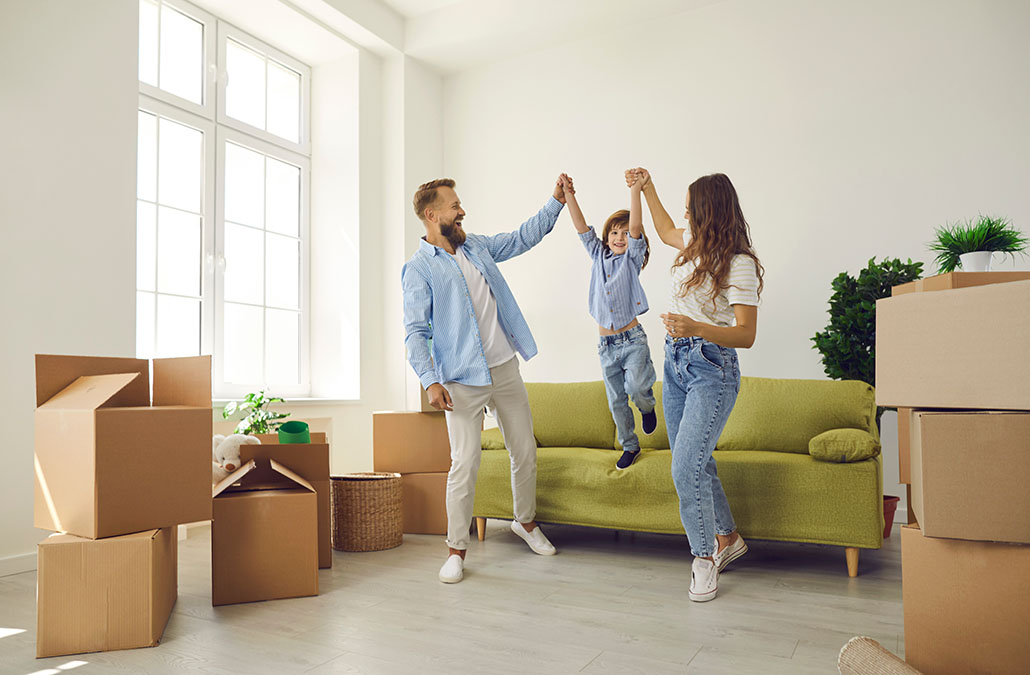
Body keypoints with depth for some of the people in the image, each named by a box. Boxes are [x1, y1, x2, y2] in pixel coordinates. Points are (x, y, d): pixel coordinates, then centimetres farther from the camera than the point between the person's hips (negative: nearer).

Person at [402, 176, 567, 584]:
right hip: (463, 381, -6)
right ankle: (456, 549, 11)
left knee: (525, 452, 12)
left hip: (506, 370, 6)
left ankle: (525, 521, 35)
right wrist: (430, 381, -20)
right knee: (465, 463, -6)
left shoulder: (477, 247, 14)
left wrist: (557, 201, 17)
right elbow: (414, 332, -10)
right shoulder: (419, 269, -5)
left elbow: (524, 237, 24)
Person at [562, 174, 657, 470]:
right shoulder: (598, 255, 8)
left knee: (636, 386, -25)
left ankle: (647, 406, 11)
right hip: (607, 344, 4)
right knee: (616, 401, 11)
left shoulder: (632, 258, -2)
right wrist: (568, 194, -8)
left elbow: (636, 228, -18)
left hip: (632, 339, -4)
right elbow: (581, 226, -1)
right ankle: (629, 446, 30)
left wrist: (635, 189, -25)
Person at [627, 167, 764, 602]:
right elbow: (665, 231, 34)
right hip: (675, 363, 8)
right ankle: (727, 538, 30)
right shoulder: (695, 244, 10)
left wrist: (697, 328, -35)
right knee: (696, 464, 13)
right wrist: (647, 188, 34)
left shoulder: (739, 263, -14)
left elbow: (746, 335, -19)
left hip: (712, 369, -8)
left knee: (686, 469, -13)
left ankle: (705, 557, 6)